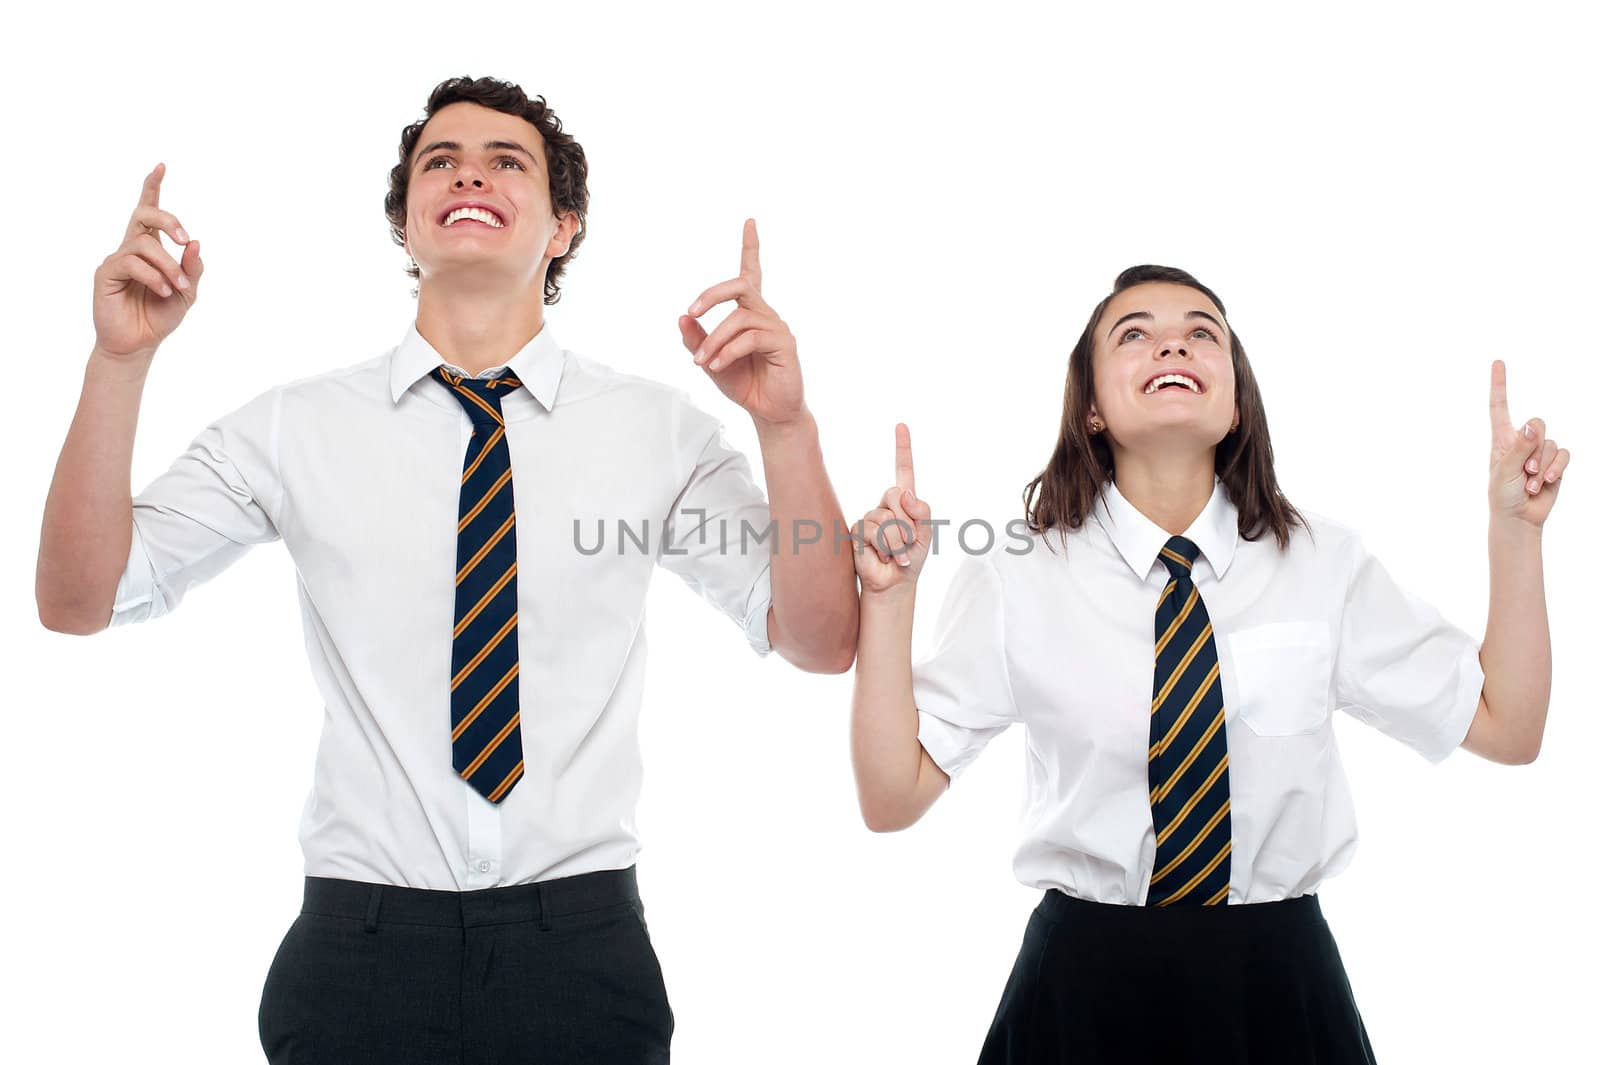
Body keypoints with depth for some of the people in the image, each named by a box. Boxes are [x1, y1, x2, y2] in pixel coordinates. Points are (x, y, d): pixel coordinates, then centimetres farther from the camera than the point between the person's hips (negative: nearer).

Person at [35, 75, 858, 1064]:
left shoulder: (656, 427, 0)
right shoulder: (297, 426, 1)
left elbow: (822, 642, -5)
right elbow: (76, 601, -3)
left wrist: (786, 423, -19)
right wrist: (120, 362, -14)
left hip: (581, 949, 1)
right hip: (362, 940, 0)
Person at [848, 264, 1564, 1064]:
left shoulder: (1323, 564, -1)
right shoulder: (1016, 577, -7)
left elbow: (1508, 727, 1)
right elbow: (893, 796, -9)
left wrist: (1514, 526, -7)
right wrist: (889, 597, -20)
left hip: (1282, 980, 2)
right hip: (1085, 991, -2)